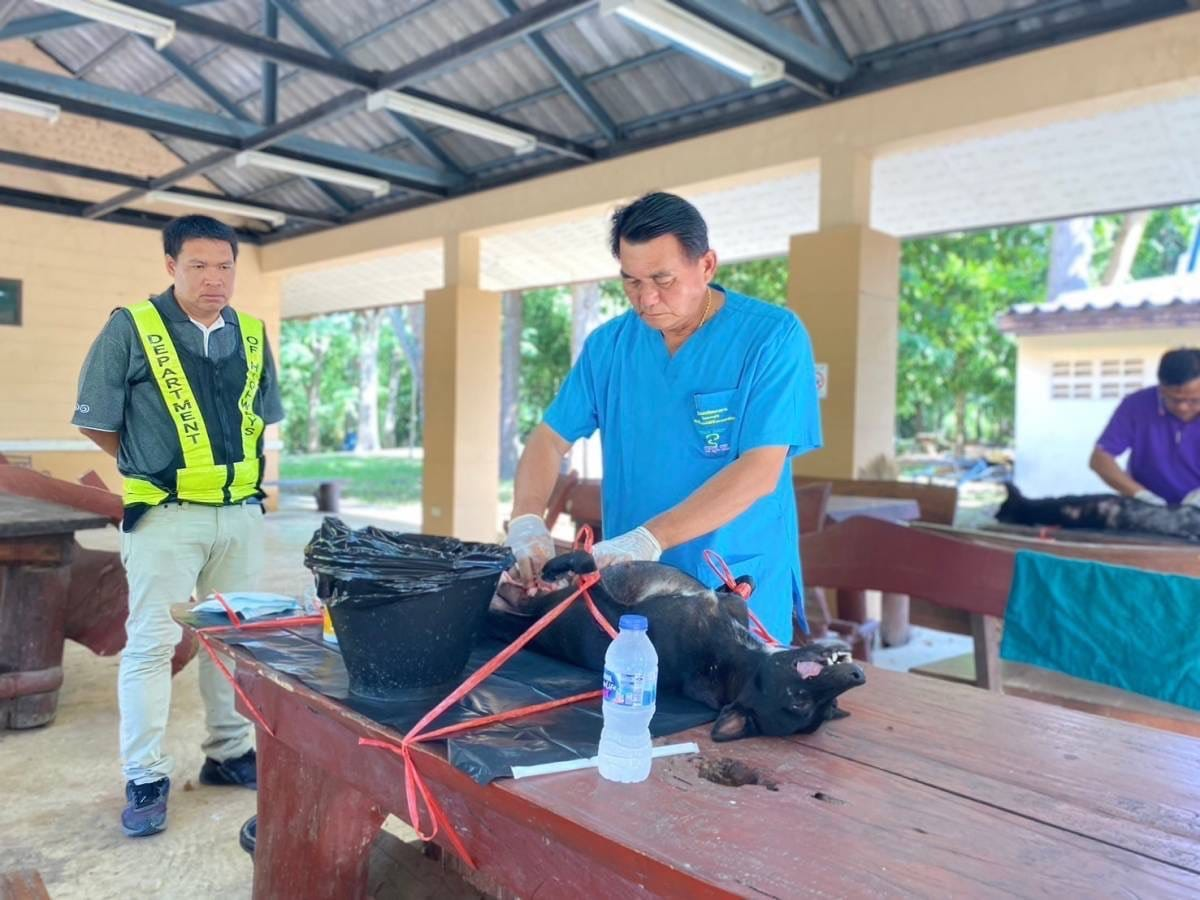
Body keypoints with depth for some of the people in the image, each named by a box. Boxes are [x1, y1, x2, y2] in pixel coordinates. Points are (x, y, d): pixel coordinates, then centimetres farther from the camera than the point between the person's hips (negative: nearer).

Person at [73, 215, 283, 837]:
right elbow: (96, 422, -3)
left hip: (241, 512, 5)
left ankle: (228, 754, 28)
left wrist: (231, 465, 12)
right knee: (151, 642, 0)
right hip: (167, 514, -4)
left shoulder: (251, 335, 7)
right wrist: (154, 467, 6)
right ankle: (146, 779, 14)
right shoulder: (131, 328, -7)